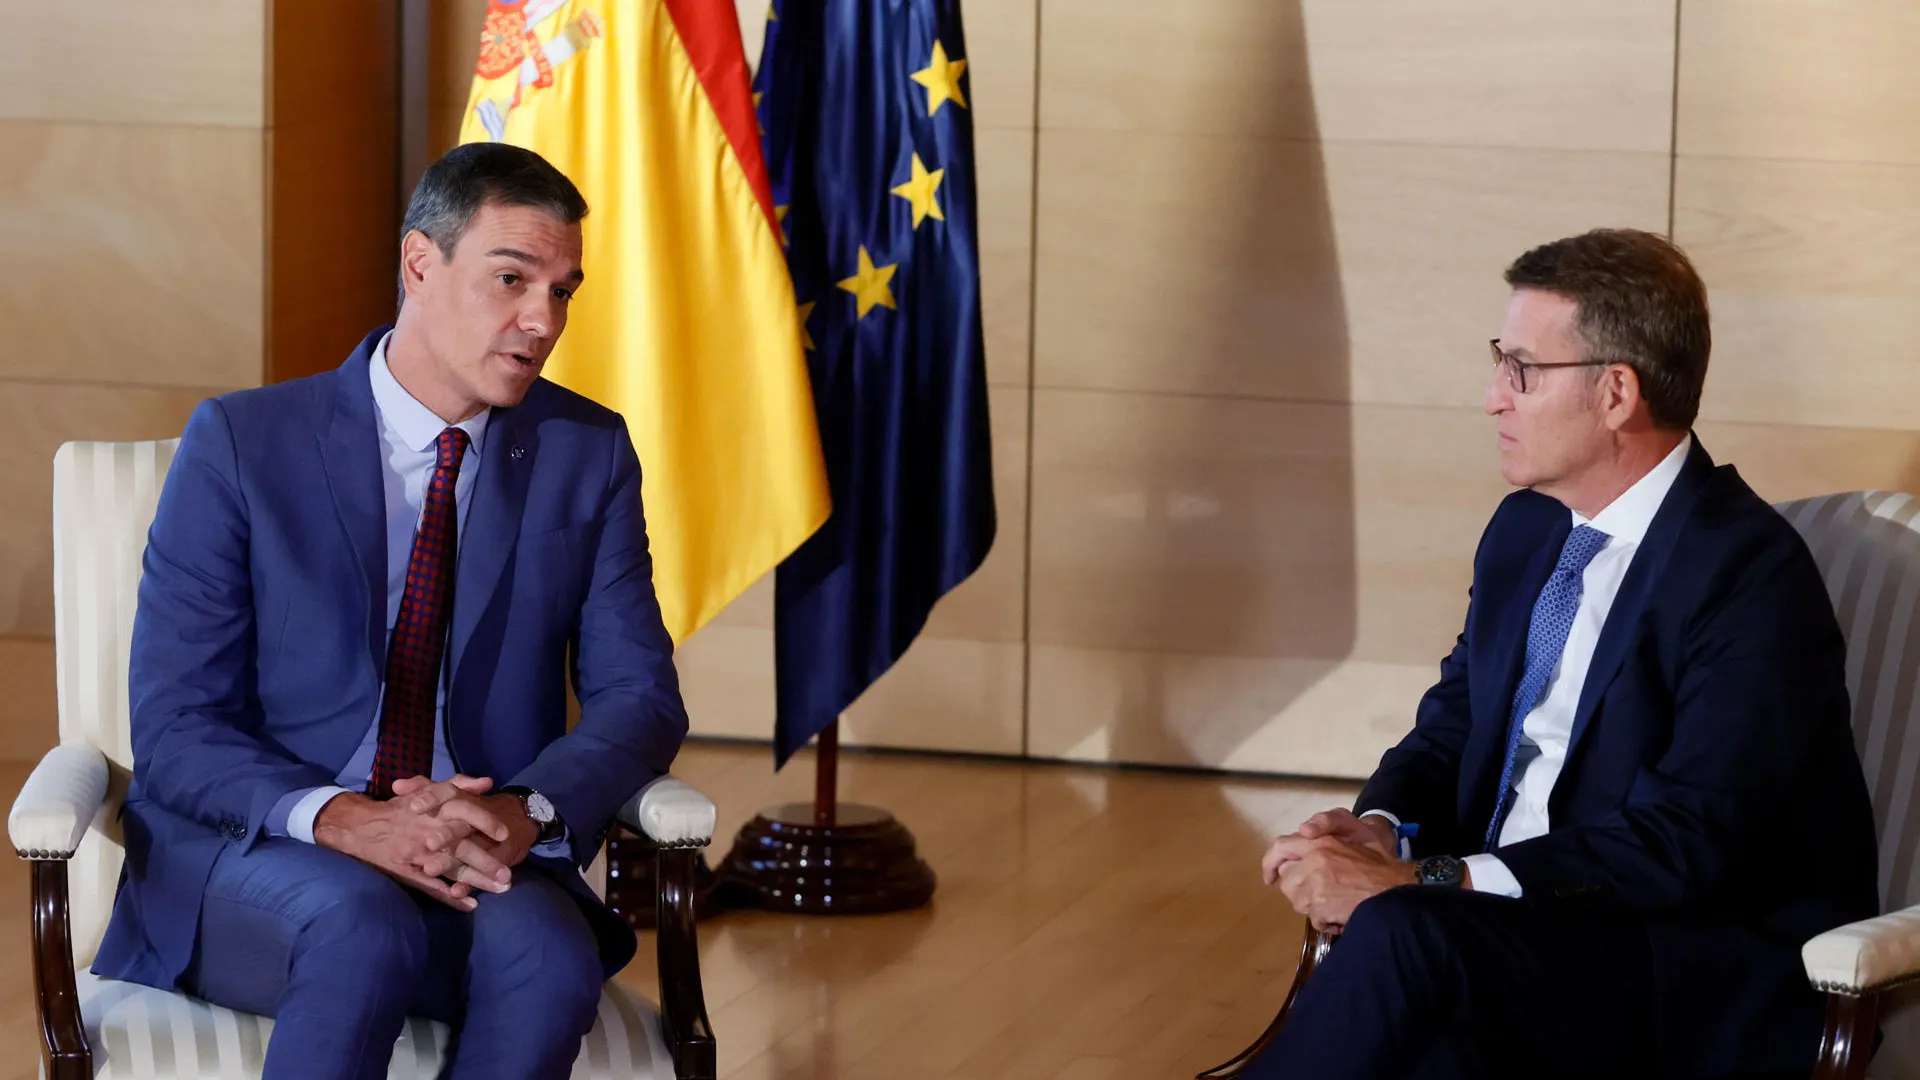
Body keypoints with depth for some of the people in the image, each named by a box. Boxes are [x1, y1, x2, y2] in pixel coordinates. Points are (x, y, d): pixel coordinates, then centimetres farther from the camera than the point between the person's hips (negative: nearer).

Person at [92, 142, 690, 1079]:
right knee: (364, 926, -37)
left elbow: (638, 697, 4)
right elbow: (174, 733, -6)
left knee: (545, 950, -33)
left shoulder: (587, 455, 7)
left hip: (481, 861, 3)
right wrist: (340, 820, -26)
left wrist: (526, 812, -19)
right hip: (249, 857, -2)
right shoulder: (243, 443, -2)